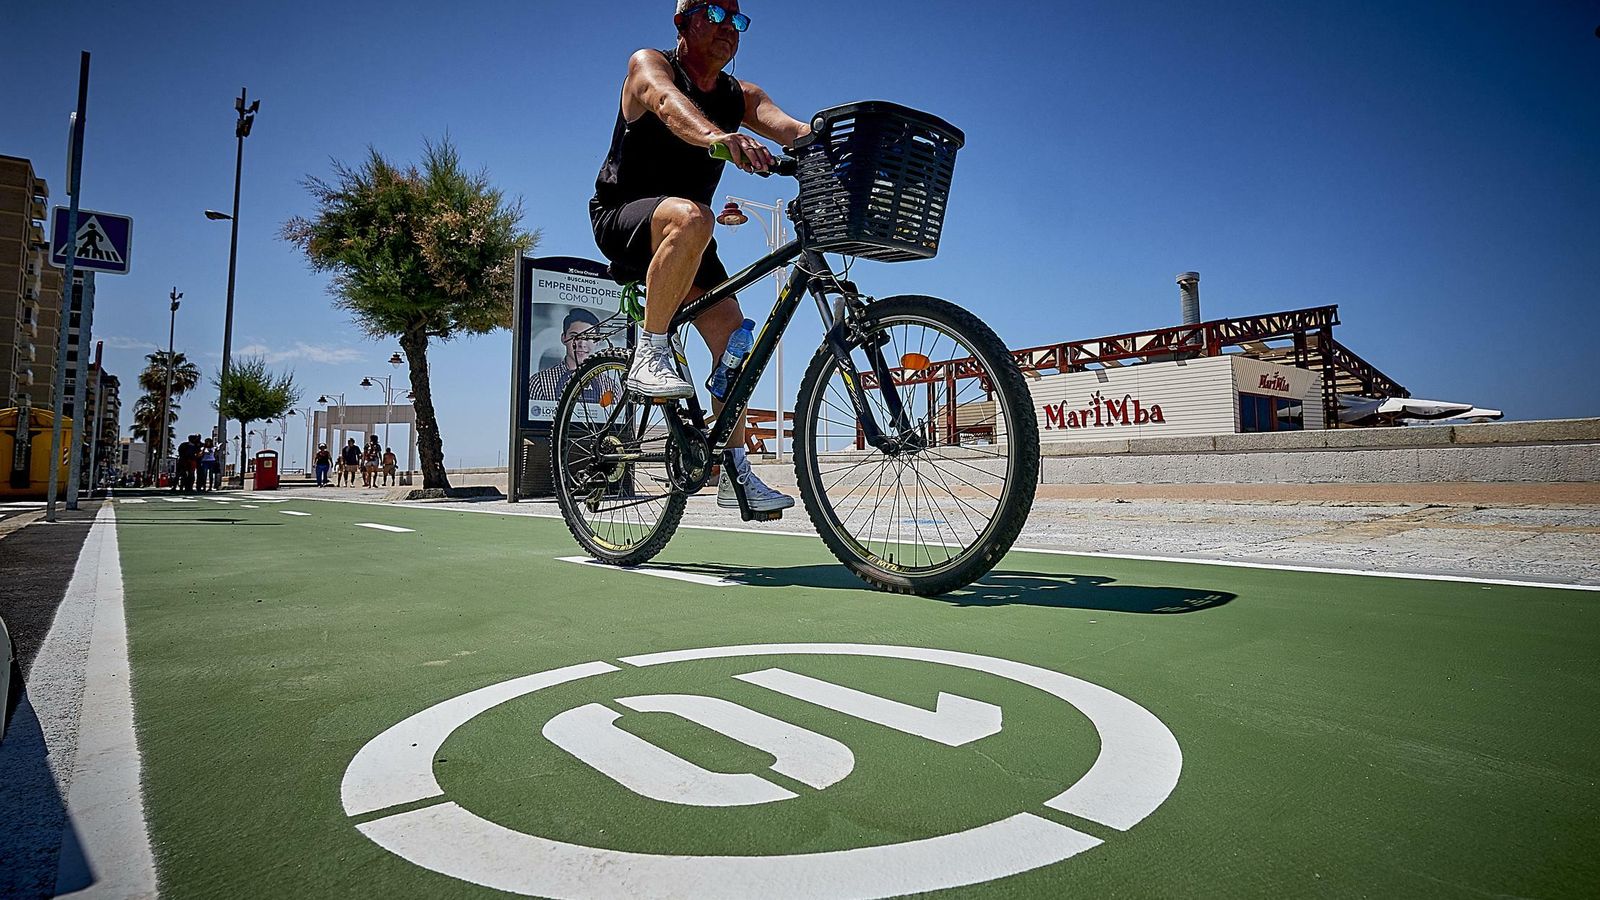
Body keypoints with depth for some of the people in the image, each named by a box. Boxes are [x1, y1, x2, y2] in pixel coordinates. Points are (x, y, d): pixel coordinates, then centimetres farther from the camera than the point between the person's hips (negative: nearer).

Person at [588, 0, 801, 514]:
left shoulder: (740, 96, 7)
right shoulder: (649, 65, -7)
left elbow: (793, 129, -12)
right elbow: (669, 105, -33)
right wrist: (716, 135, -55)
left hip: (681, 235, 6)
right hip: (620, 217, -6)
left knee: (732, 337, -8)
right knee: (692, 218, -38)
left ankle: (734, 472, -2)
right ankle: (650, 355, -29)